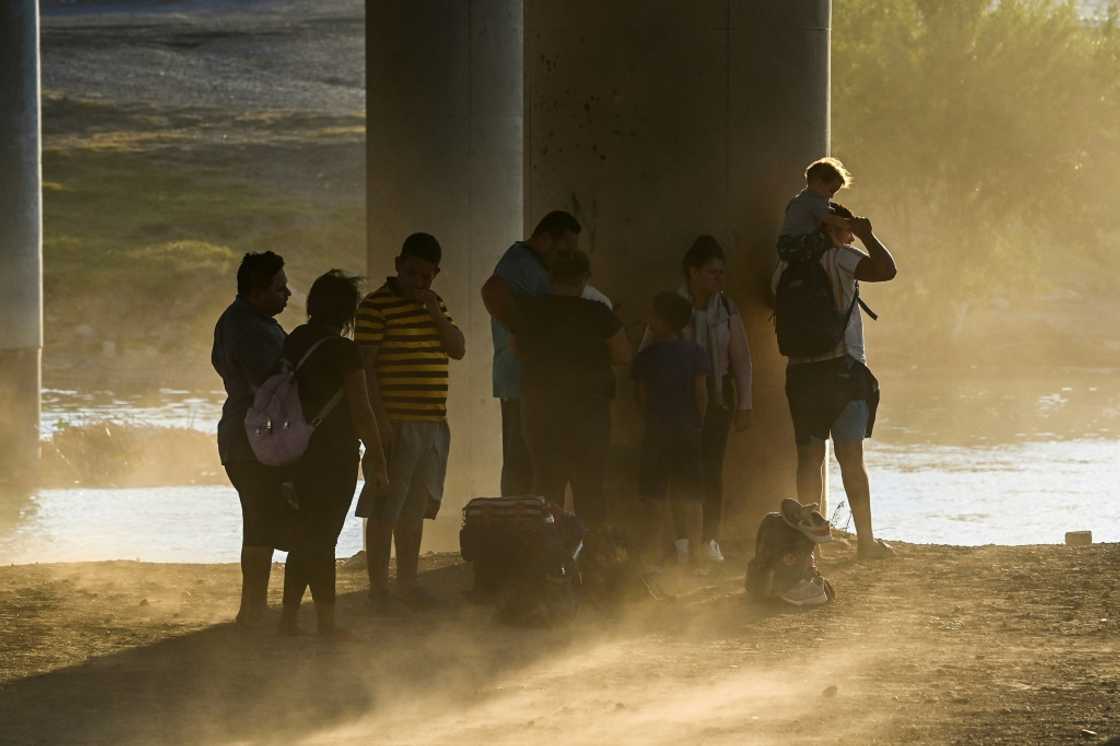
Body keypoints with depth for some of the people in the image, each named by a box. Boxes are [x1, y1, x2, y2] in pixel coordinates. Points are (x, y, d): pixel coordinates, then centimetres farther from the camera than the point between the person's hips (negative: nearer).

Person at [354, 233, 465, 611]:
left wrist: (434, 312, -4)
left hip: (433, 424, 7)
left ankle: (407, 581, 23)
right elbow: (365, 365, -12)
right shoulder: (376, 306, -9)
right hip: (396, 423, -7)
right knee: (383, 509, -4)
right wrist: (380, 419, -18)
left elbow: (458, 349, 10)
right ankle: (378, 587, 0)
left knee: (414, 508, 14)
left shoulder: (434, 304, 15)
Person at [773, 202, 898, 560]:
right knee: (851, 457, -1)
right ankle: (866, 540, 0)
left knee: (809, 457, 8)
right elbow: (886, 269, -18)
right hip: (842, 366, -5)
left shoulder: (785, 267, 10)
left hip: (801, 370, 5)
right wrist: (867, 236, -5)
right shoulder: (837, 259, -8)